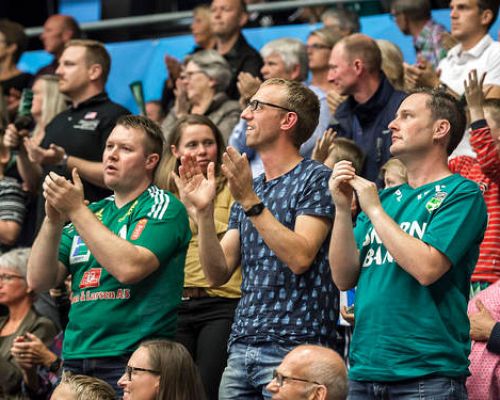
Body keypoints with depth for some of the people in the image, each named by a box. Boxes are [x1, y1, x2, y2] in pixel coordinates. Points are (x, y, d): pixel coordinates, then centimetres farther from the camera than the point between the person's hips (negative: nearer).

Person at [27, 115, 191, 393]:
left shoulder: (163, 207, -2)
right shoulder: (91, 213, 16)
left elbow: (128, 268, -19)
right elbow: (40, 281, 9)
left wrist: (76, 210, -14)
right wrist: (54, 219, -5)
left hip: (133, 359, -5)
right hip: (76, 359, 5)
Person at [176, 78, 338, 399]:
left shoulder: (316, 179, -3)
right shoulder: (248, 188, 19)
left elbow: (300, 257, -17)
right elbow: (218, 274, 12)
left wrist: (251, 202, -17)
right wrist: (204, 211, -1)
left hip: (294, 348, -7)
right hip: (242, 346, 7)